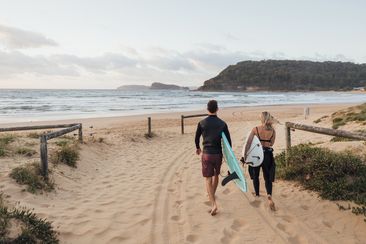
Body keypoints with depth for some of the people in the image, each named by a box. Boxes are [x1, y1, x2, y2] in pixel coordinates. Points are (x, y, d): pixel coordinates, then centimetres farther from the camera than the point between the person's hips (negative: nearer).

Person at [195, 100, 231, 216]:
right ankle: (212, 195, 44)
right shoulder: (222, 124, -4)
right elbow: (228, 141, -2)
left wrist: (197, 148, 26)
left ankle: (213, 204, -10)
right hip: (218, 154, 2)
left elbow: (197, 138, 6)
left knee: (208, 179, 2)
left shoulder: (202, 123, -6)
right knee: (216, 175, 24)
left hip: (206, 154, -2)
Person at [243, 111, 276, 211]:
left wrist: (245, 154, -8)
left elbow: (248, 143, -14)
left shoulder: (255, 129, -11)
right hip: (268, 155, 1)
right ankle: (269, 195, -14)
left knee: (255, 175, 20)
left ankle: (257, 194, 34)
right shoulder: (272, 130, -4)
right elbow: (271, 144, 6)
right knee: (268, 177, 8)